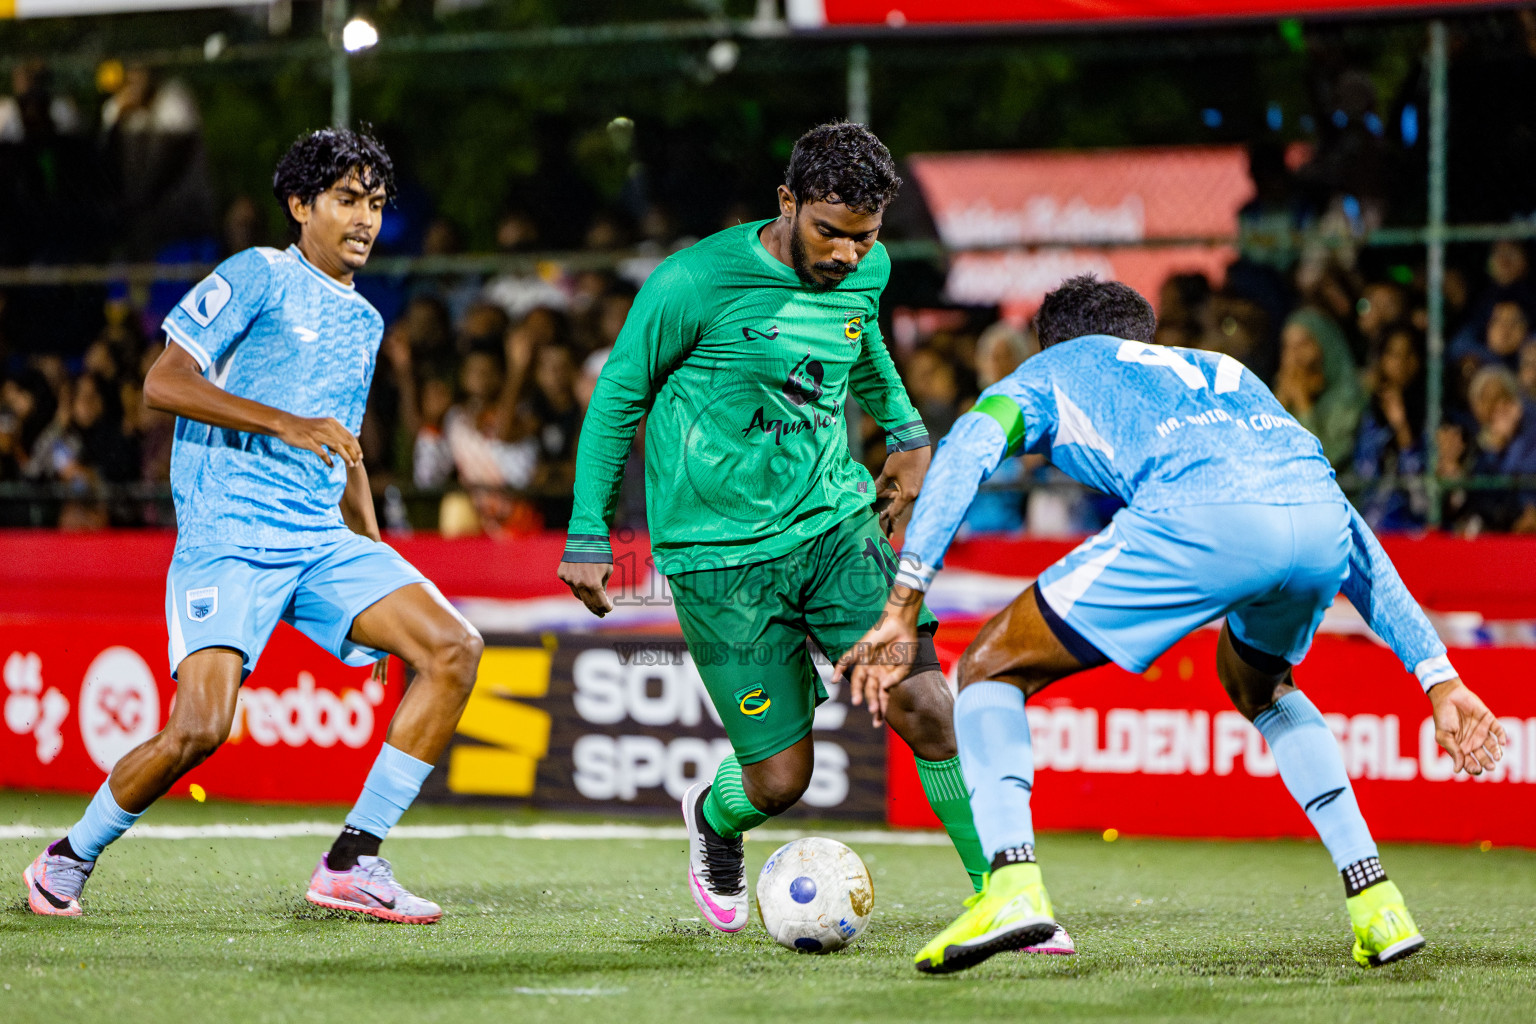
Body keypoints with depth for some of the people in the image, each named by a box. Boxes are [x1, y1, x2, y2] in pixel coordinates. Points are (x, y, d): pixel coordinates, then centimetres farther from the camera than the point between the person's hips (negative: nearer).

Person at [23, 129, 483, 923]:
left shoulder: (363, 321, 22)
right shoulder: (259, 277, 0)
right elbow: (164, 383, -10)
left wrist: (376, 562, 26)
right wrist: (287, 424, -18)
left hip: (323, 539, 7)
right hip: (227, 538, -7)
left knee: (453, 649, -12)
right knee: (200, 727, -21)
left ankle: (352, 862, -9)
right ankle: (67, 862, 5)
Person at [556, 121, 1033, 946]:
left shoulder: (867, 272, 2)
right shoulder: (697, 281, -15)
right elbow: (619, 395, -3)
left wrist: (905, 431, 23)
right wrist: (588, 535, -2)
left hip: (834, 524, 4)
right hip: (722, 554, -4)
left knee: (925, 709, -14)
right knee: (780, 779, -3)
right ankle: (714, 818, 34)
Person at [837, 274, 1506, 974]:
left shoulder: (1050, 372, 33)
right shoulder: (1225, 372, 45)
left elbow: (968, 449, 9)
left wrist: (903, 605, 1)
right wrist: (1438, 676, 39)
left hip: (1200, 520, -5)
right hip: (1319, 507, 5)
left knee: (990, 671, 13)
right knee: (1257, 685, 37)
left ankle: (1012, 884, -10)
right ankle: (1377, 902, 25)